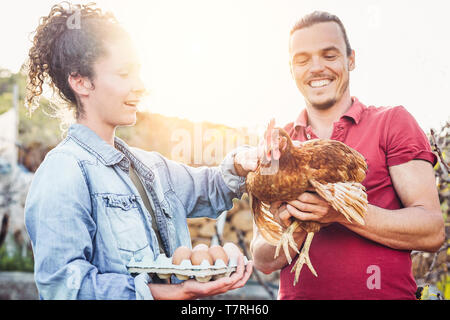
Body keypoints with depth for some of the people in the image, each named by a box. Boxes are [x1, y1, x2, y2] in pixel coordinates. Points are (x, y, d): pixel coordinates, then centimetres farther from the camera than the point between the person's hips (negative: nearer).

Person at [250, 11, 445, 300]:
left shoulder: (392, 122, 1)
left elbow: (433, 232, -8)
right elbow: (263, 260, 4)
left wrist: (342, 211, -19)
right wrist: (295, 232, -15)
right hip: (297, 293, 2)